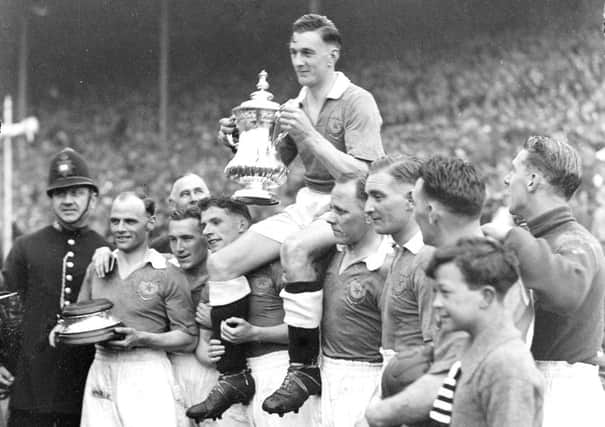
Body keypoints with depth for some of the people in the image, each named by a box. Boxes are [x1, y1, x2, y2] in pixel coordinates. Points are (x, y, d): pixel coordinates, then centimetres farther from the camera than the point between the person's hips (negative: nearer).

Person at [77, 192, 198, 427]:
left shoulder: (168, 275, -1)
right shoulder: (96, 269, 13)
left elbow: (189, 339, -3)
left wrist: (141, 339, -15)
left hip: (146, 374, -4)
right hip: (100, 371, 4)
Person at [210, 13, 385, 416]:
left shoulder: (357, 102, -7)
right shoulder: (294, 107, 13)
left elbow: (361, 175, -17)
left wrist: (309, 134, -21)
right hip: (307, 203, 7)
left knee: (294, 248, -39)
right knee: (220, 264, -7)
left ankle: (306, 368, -30)